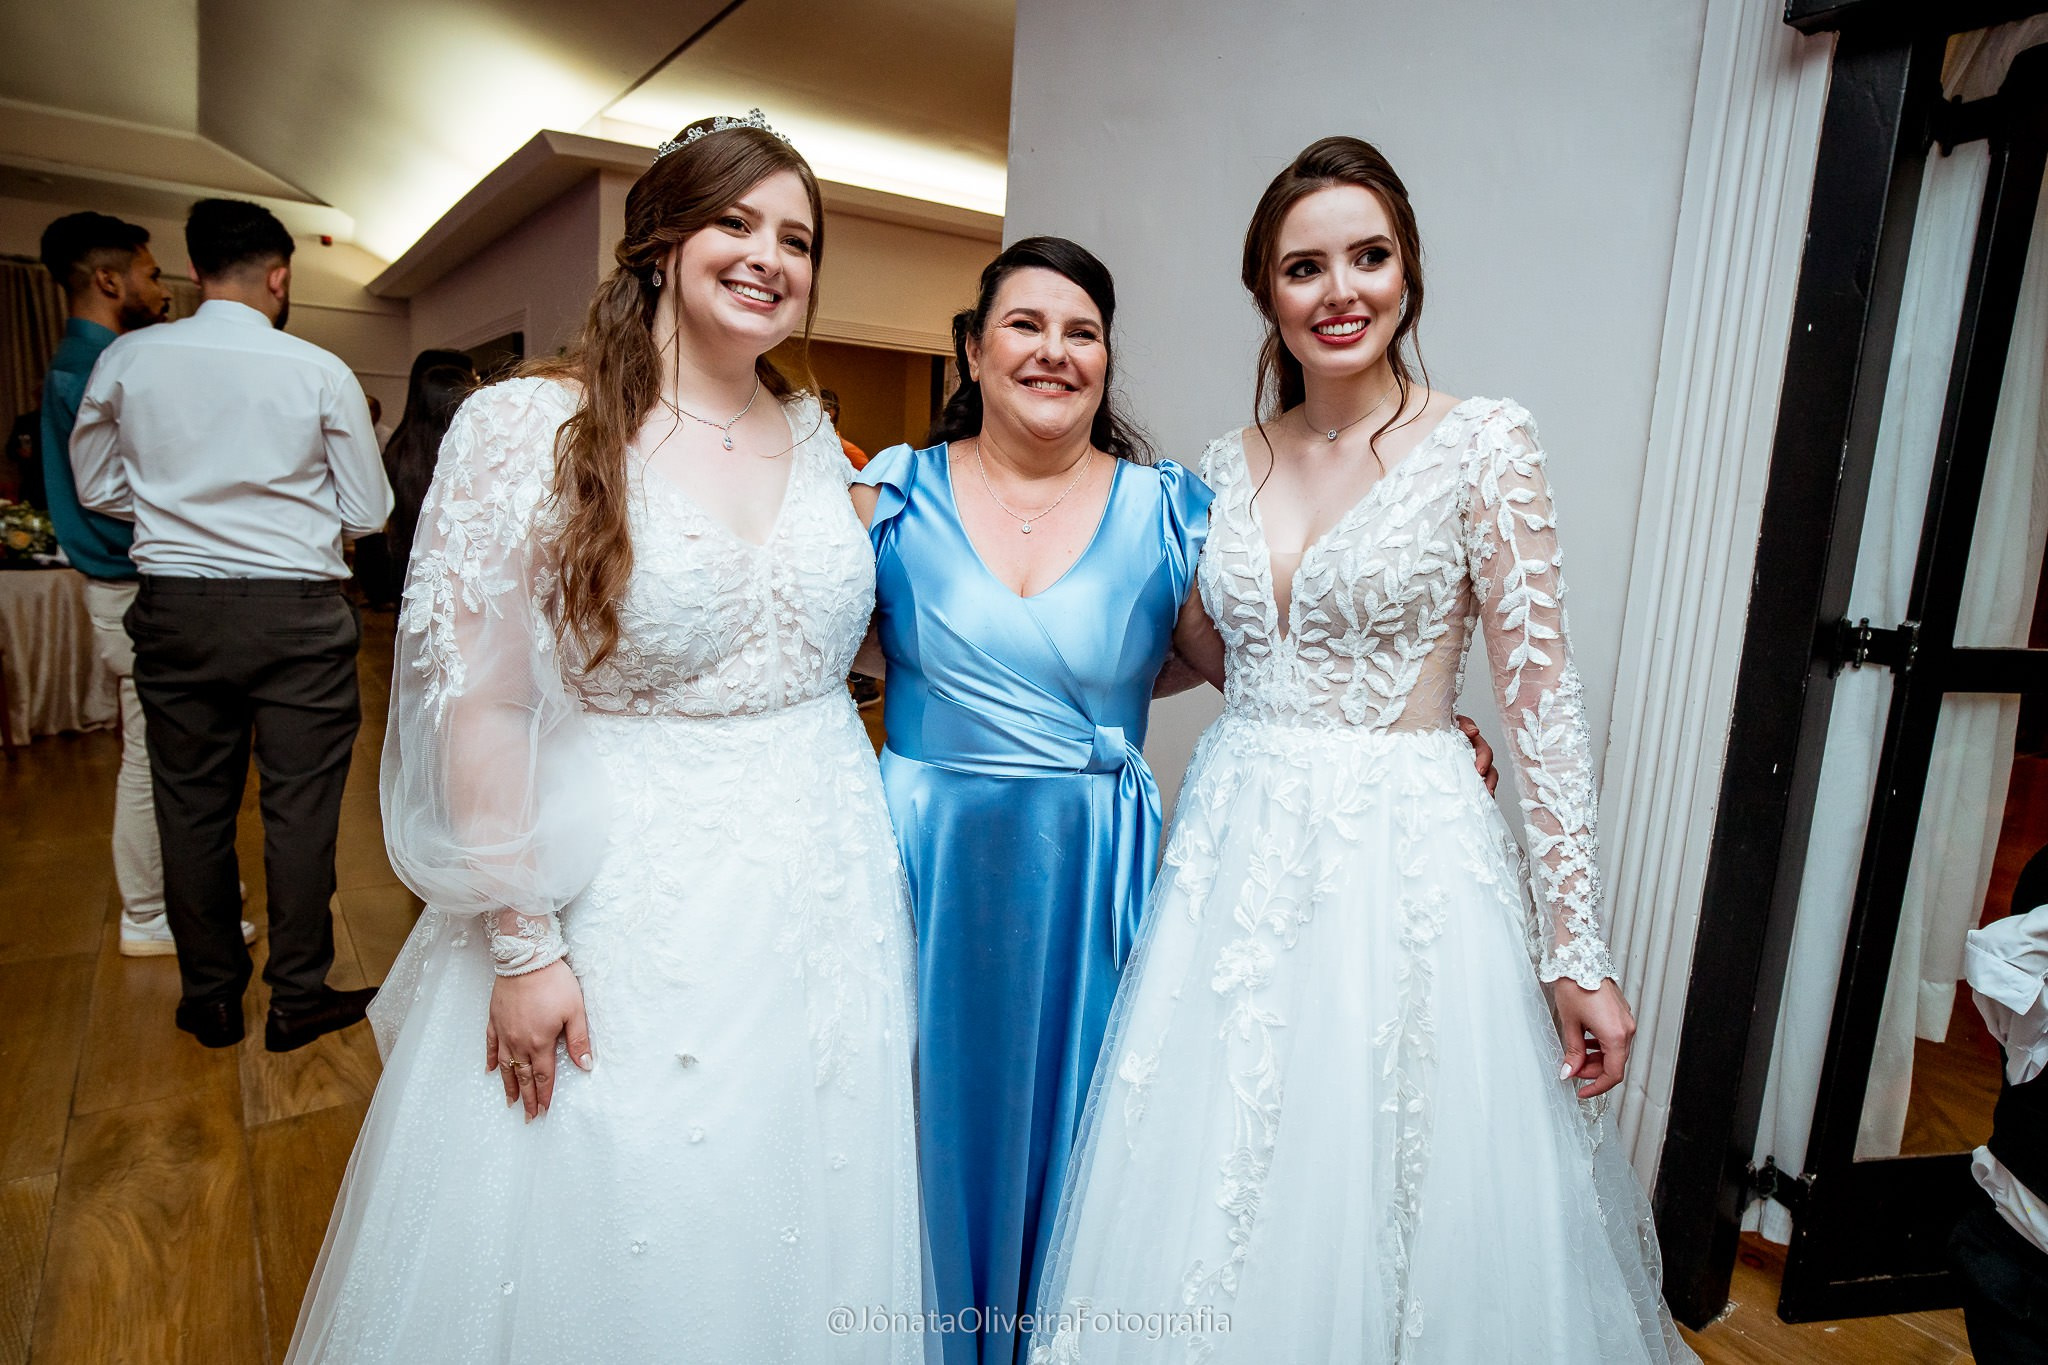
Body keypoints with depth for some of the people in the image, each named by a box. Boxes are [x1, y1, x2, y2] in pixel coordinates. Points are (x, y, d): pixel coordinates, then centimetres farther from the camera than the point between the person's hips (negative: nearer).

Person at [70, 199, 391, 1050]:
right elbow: (369, 510, -1)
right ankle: (297, 1000, 16)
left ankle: (211, 999, 27)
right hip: (298, 612, -3)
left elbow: (97, 485, 13)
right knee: (300, 807, 5)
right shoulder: (321, 373, -6)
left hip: (176, 608, 3)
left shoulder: (126, 360, 2)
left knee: (192, 804, 13)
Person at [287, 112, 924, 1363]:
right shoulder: (531, 428, -10)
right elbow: (475, 706, -11)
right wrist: (523, 946, -12)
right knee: (599, 1239, 15)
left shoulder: (816, 434, 5)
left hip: (826, 889, 5)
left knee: (790, 1242, 20)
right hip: (629, 896, -4)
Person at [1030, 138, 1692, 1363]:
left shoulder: (1483, 447, -6)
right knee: (1212, 1205, 14)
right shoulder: (1230, 466, 7)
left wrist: (1580, 953, -10)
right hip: (1237, 853, 4)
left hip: (1406, 862, -4)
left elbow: (1545, 699, -8)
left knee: (1389, 1207, 9)